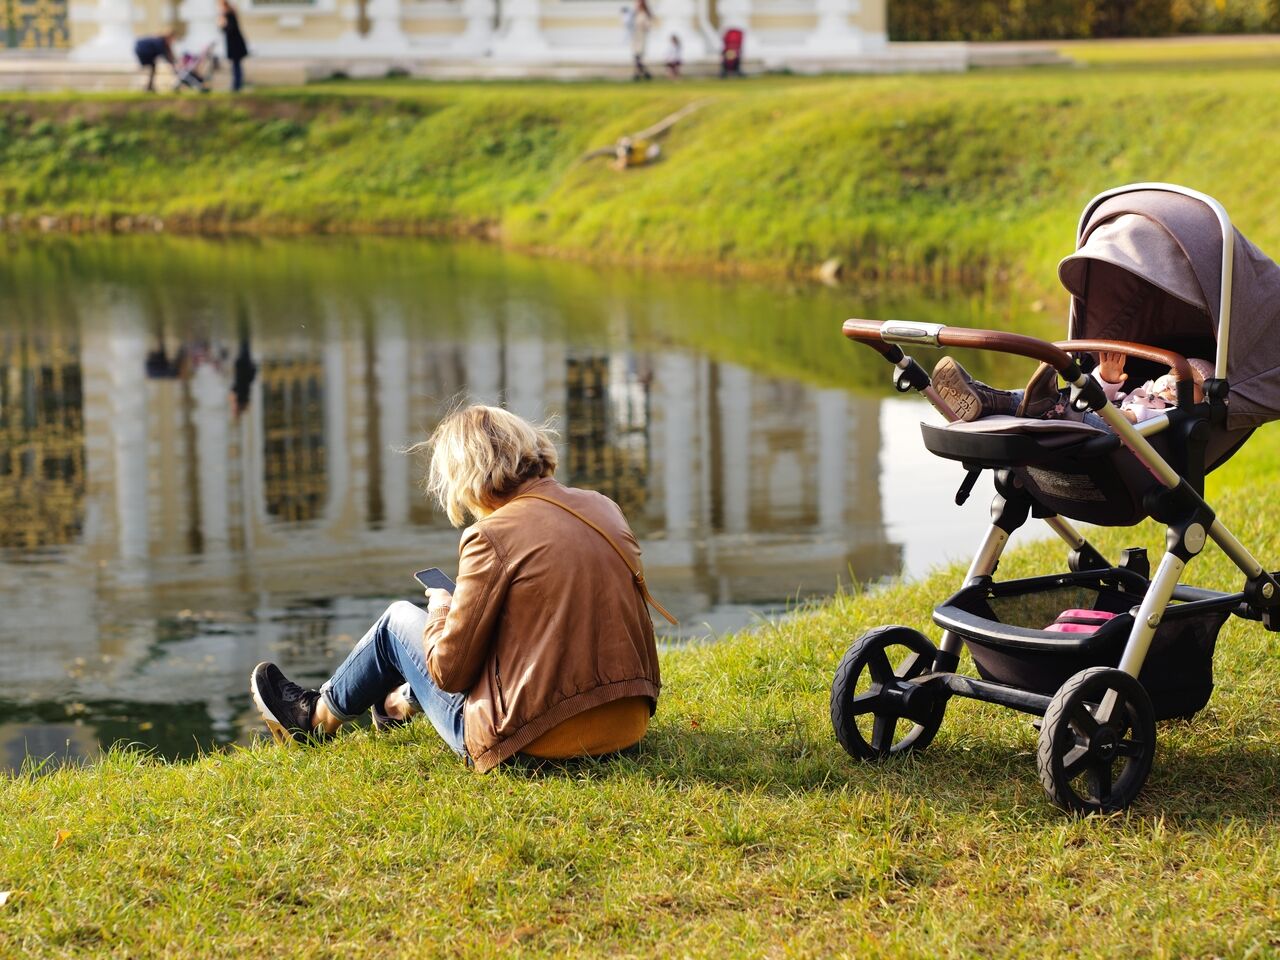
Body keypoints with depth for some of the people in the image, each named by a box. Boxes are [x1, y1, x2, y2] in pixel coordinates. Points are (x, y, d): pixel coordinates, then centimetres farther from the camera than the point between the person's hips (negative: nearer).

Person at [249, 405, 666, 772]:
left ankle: (316, 717, 41)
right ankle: (399, 703, 56)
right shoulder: (604, 509, 3)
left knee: (399, 620, 17)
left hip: (537, 738, -7)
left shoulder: (494, 536, -16)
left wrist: (441, 609, 9)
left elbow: (449, 670, -11)